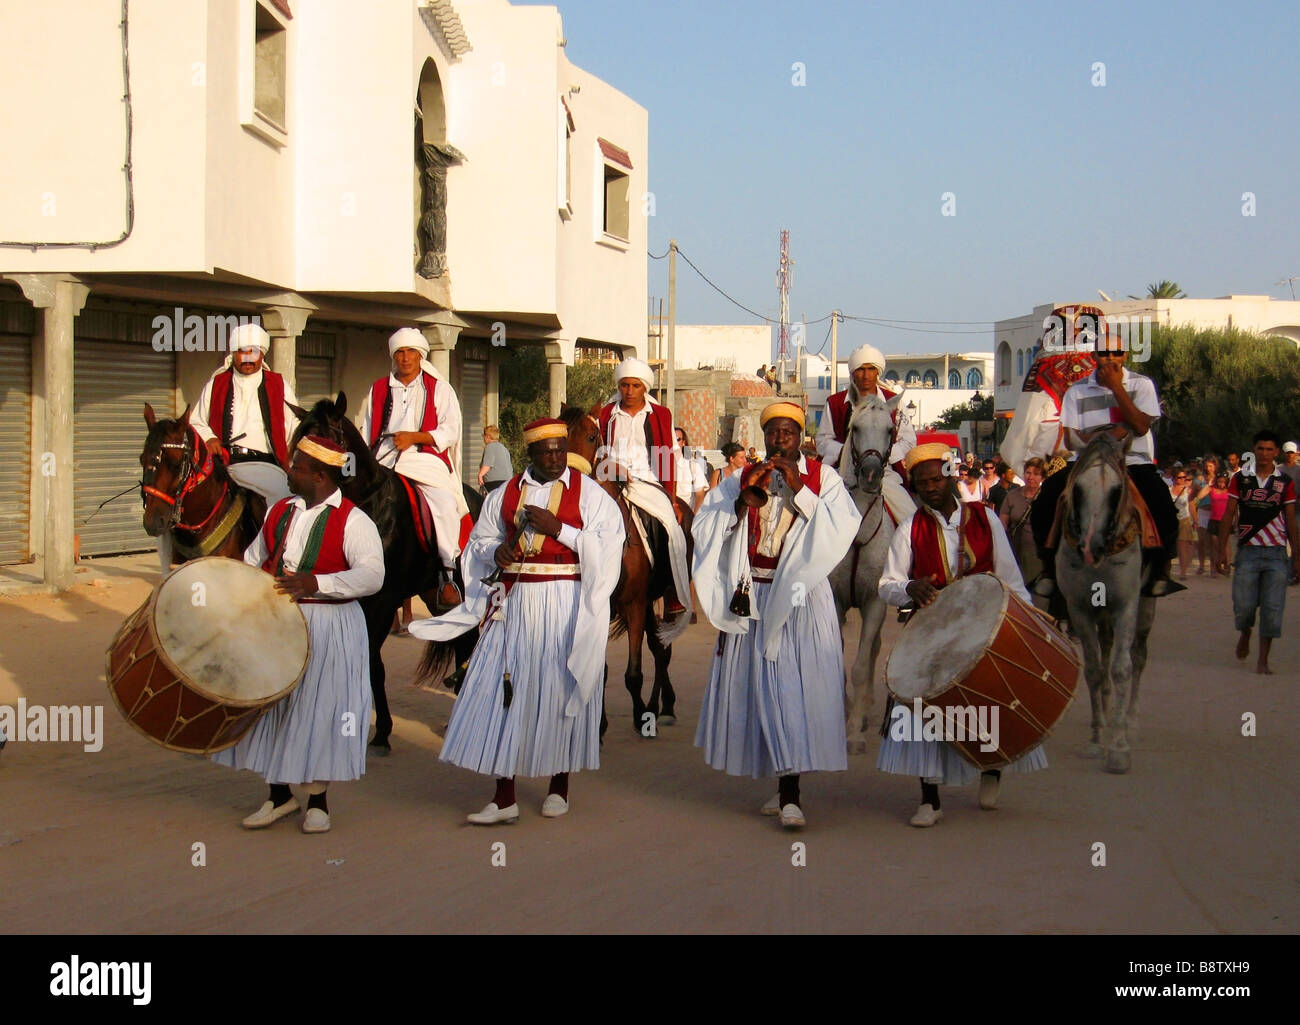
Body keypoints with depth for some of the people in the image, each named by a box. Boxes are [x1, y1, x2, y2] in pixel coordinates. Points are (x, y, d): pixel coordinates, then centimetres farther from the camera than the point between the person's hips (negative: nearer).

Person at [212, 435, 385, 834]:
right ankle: (279, 795, 26)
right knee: (270, 706, 10)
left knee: (320, 710, 1)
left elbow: (371, 576, -23)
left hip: (328, 628, -6)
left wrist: (316, 583, -32)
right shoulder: (279, 511, 10)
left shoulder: (353, 521, -11)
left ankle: (317, 801, 17)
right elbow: (254, 559, 23)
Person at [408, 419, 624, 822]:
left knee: (559, 688, 3)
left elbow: (607, 544, -9)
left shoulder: (589, 494, 1)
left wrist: (558, 529, -16)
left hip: (566, 606, -3)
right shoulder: (505, 494, 10)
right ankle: (504, 796, 2)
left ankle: (559, 785, 21)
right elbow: (479, 541, 18)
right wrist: (496, 552, -4)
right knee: (503, 690, -2)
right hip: (514, 605, 3)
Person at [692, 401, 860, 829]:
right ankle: (786, 785, 17)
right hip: (753, 600, 3)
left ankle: (790, 791, -10)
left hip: (801, 598, -3)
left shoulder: (823, 478, 5)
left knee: (798, 686, -11)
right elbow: (705, 529, 1)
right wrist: (744, 497, -12)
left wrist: (798, 490, -16)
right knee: (759, 687, 3)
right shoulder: (739, 480, 11)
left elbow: (843, 526, -11)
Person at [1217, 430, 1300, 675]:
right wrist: (1222, 549, 2)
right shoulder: (1240, 478, 6)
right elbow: (1229, 515, 8)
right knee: (1243, 606, -3)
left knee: (1272, 609, -4)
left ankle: (1263, 660, 5)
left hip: (1276, 552, 0)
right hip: (1248, 551, 0)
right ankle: (1245, 633, 31)